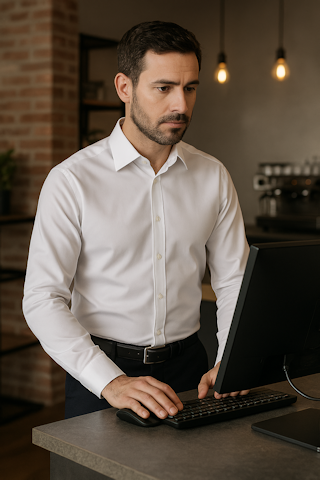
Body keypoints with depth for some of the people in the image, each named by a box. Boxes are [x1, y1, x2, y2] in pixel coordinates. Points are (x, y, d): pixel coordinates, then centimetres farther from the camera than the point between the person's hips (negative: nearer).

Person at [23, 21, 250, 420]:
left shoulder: (213, 177, 6)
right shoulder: (72, 180, -7)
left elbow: (234, 280, 9)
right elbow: (42, 300, -11)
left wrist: (231, 362, -8)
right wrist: (110, 381, -23)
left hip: (187, 367, 3)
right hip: (98, 370, -3)